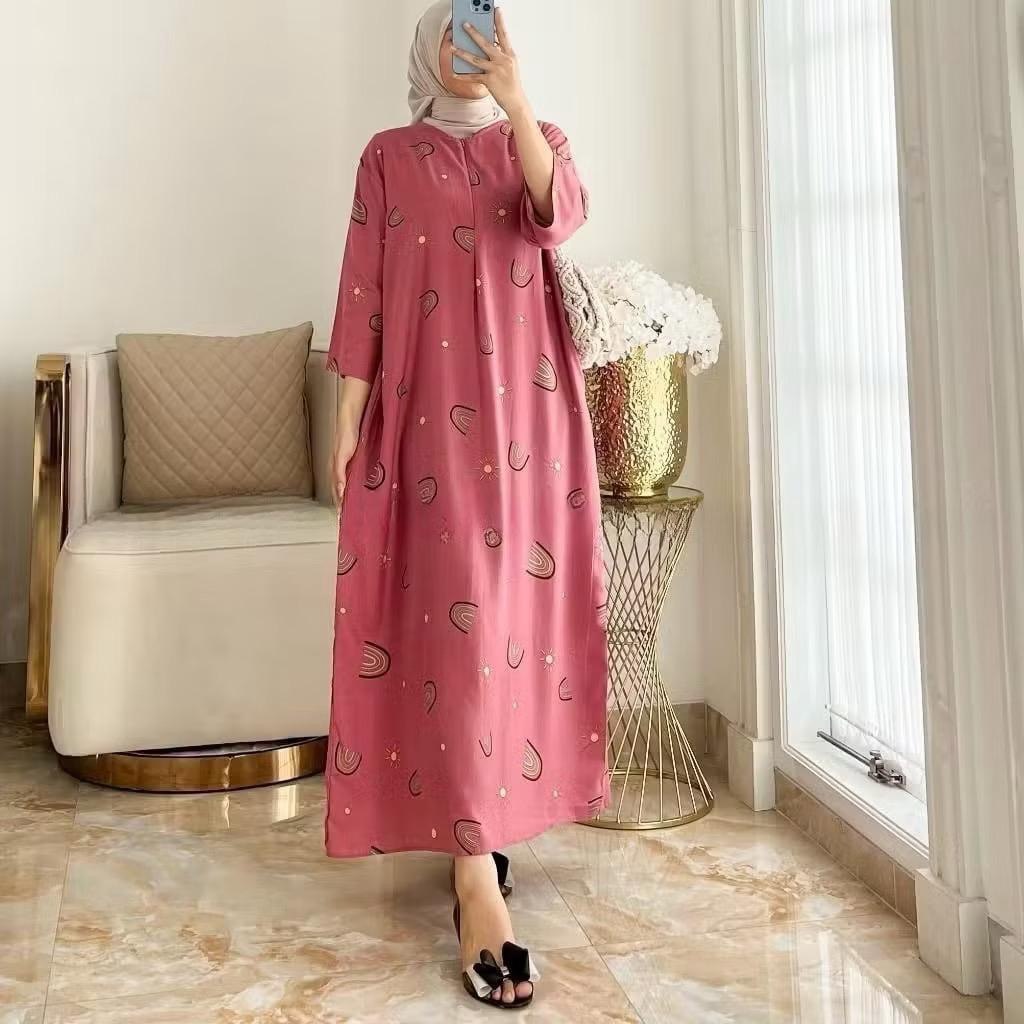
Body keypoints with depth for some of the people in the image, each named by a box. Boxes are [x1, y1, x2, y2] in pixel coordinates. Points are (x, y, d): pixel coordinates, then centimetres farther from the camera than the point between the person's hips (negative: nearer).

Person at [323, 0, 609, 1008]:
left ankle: (488, 812, 20)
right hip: (433, 402, -2)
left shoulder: (537, 139, 16)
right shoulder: (388, 156, 11)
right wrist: (348, 412, -3)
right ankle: (476, 874, -14)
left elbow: (563, 212, -8)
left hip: (528, 397, 3)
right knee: (459, 608, -13)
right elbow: (362, 288, 4)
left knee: (522, 599, 3)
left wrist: (515, 100, -17)